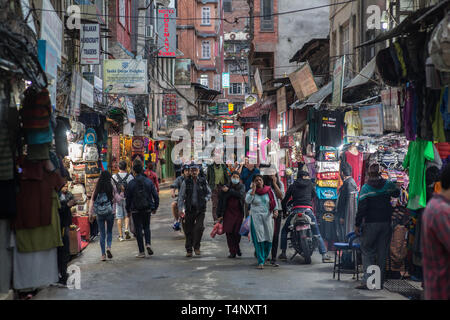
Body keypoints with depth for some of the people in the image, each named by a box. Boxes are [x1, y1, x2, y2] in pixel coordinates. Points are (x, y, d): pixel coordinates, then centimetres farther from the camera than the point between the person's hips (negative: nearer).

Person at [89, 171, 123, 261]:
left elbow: (92, 201, 3)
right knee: (109, 231, 16)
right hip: (110, 213, -1)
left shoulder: (97, 188, 1)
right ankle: (108, 247, -8)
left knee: (102, 233, 7)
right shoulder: (112, 187, -5)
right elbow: (118, 200, -2)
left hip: (99, 214, 1)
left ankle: (103, 254, 6)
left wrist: (91, 214, 10)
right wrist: (122, 194, 18)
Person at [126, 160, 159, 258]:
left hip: (136, 210, -2)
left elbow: (128, 198, -3)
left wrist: (128, 210, 8)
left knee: (138, 229, 4)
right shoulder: (149, 181, -1)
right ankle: (148, 244, -5)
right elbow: (155, 196, 0)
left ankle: (141, 252, 3)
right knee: (146, 227, 19)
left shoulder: (131, 183, -8)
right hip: (147, 209, 2)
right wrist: (155, 207, 11)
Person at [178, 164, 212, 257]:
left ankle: (196, 247, 4)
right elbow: (181, 196, 1)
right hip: (189, 209, 0)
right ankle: (189, 250, 15)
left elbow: (209, 193, 18)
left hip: (200, 209, 0)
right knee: (188, 230, 4)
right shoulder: (186, 182, 0)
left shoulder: (203, 181, 4)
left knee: (199, 228, -13)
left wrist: (205, 200, -1)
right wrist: (181, 209, -6)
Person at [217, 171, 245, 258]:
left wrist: (229, 191, -11)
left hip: (239, 213, -1)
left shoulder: (241, 187, 6)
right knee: (229, 232, -4)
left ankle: (236, 247, 23)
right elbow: (220, 201, 7)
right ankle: (232, 252, 7)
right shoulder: (225, 187, 5)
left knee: (237, 232, -5)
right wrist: (220, 215, 4)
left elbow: (240, 194, -16)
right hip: (228, 213, 1)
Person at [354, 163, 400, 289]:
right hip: (386, 222, 3)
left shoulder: (365, 188, -8)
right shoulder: (388, 184, 2)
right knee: (382, 252, 10)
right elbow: (397, 193, 24)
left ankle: (367, 280, -9)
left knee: (366, 250, 4)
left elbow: (361, 208, -12)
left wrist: (357, 224, -5)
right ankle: (380, 281, 14)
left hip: (371, 223, -3)